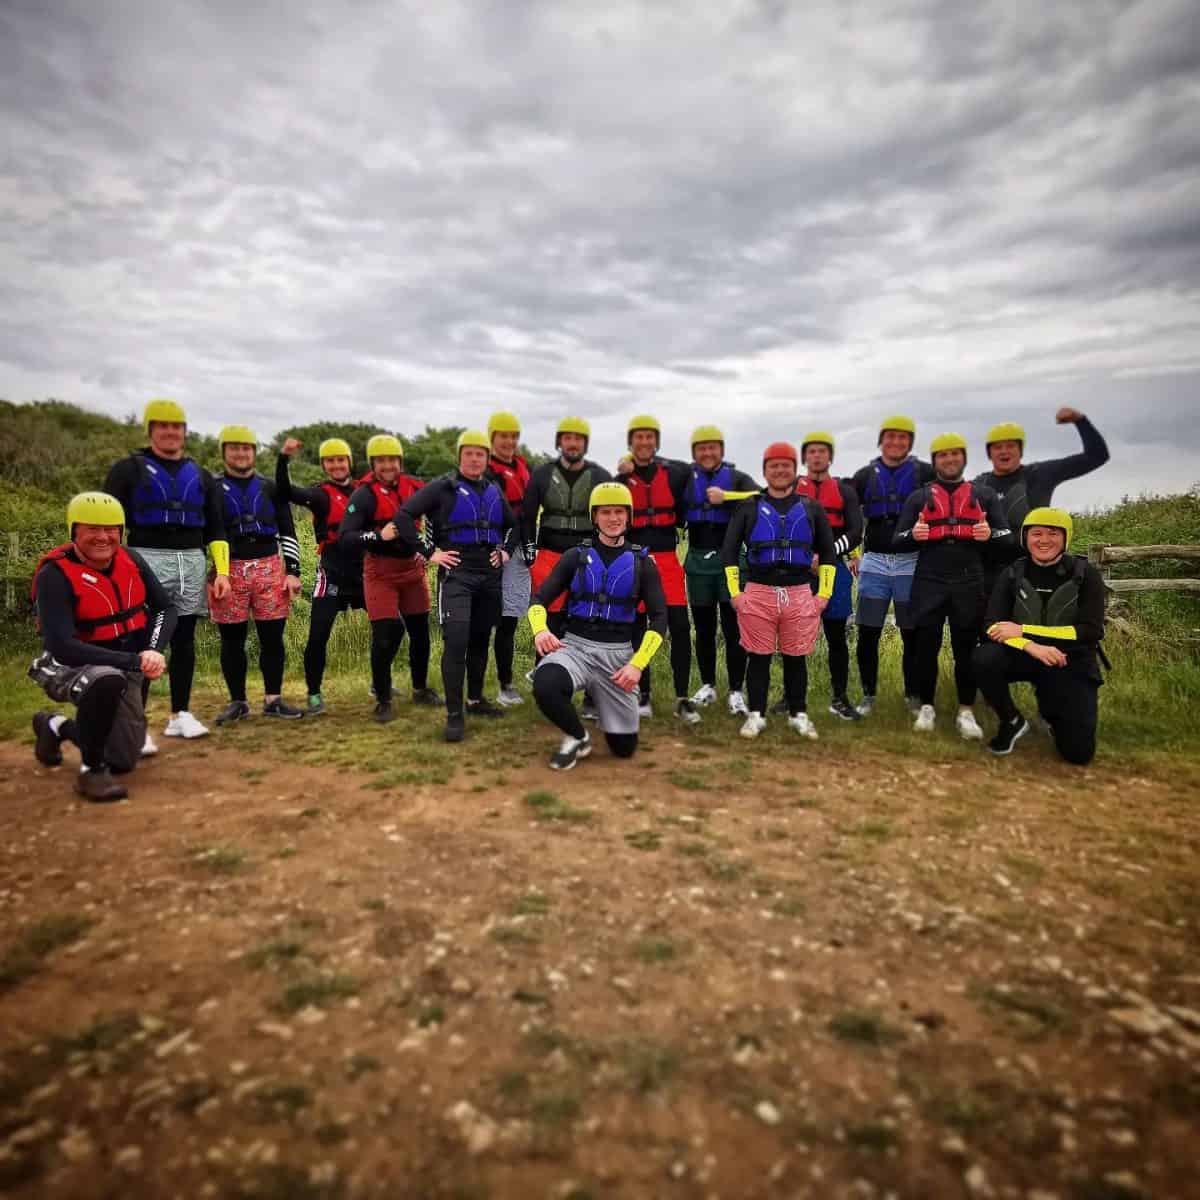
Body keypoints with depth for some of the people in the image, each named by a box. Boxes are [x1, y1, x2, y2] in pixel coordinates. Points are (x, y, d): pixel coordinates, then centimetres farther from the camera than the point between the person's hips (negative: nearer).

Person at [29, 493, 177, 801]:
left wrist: (152, 652, -18)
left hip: (123, 669, 6)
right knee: (107, 680, -42)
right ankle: (91, 771, -18)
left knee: (123, 760, 10)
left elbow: (166, 609, 2)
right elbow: (62, 647, -30)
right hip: (68, 668, -6)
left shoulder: (131, 561, -4)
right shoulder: (55, 575, -21)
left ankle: (56, 727, 39)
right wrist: (135, 660, -36)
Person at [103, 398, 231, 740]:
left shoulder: (201, 476, 15)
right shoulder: (129, 469, 4)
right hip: (147, 560, -4)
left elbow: (216, 529, 15)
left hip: (192, 563, 4)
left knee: (184, 640, 8)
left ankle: (180, 715, 18)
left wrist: (222, 571, 5)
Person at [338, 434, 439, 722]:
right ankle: (383, 700, 8)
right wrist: (379, 536, -34)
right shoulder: (364, 495, -14)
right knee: (385, 635, -10)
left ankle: (420, 688, 34)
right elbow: (344, 540, -23)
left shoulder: (413, 487, 0)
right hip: (381, 572, -5)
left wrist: (428, 548, 11)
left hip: (412, 568, 5)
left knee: (420, 630, 14)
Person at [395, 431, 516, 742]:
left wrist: (506, 550, 12)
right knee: (456, 641, -13)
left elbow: (512, 524, 29)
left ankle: (476, 699, 28)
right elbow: (404, 516, -10)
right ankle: (454, 714, -9)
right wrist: (429, 553, -12)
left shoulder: (494, 491, 14)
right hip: (456, 572, -5)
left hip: (490, 573, 5)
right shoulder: (442, 488, -3)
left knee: (481, 639, 13)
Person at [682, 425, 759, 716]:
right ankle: (707, 686, 24)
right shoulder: (686, 478, 8)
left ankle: (737, 691, 6)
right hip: (698, 560, 2)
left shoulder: (736, 477, 3)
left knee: (733, 628, -1)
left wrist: (726, 496, -24)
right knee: (704, 628, 11)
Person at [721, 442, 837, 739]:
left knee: (796, 658, 8)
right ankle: (756, 715, 15)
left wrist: (824, 593, 6)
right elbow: (729, 551, 6)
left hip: (800, 594, 1)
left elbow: (828, 552, 14)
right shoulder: (749, 507, 6)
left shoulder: (811, 508, 10)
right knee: (759, 658, 4)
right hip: (757, 593, -1)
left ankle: (799, 714, 22)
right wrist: (734, 592, -1)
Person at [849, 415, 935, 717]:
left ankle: (913, 695, 19)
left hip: (911, 562, -1)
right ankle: (868, 695, 14)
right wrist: (851, 553, 7)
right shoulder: (865, 475, 7)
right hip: (874, 562, 1)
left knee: (912, 634, 5)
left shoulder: (924, 473, 2)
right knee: (868, 634, 1)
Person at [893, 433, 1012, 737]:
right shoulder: (918, 497, 10)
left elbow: (1008, 536, 10)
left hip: (969, 584, 0)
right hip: (929, 584, 0)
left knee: (966, 648, 5)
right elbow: (898, 541, 6)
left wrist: (990, 535, -13)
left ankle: (965, 712, 14)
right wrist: (913, 535, -16)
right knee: (927, 647, 3)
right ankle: (926, 707, 15)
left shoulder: (985, 495, 11)